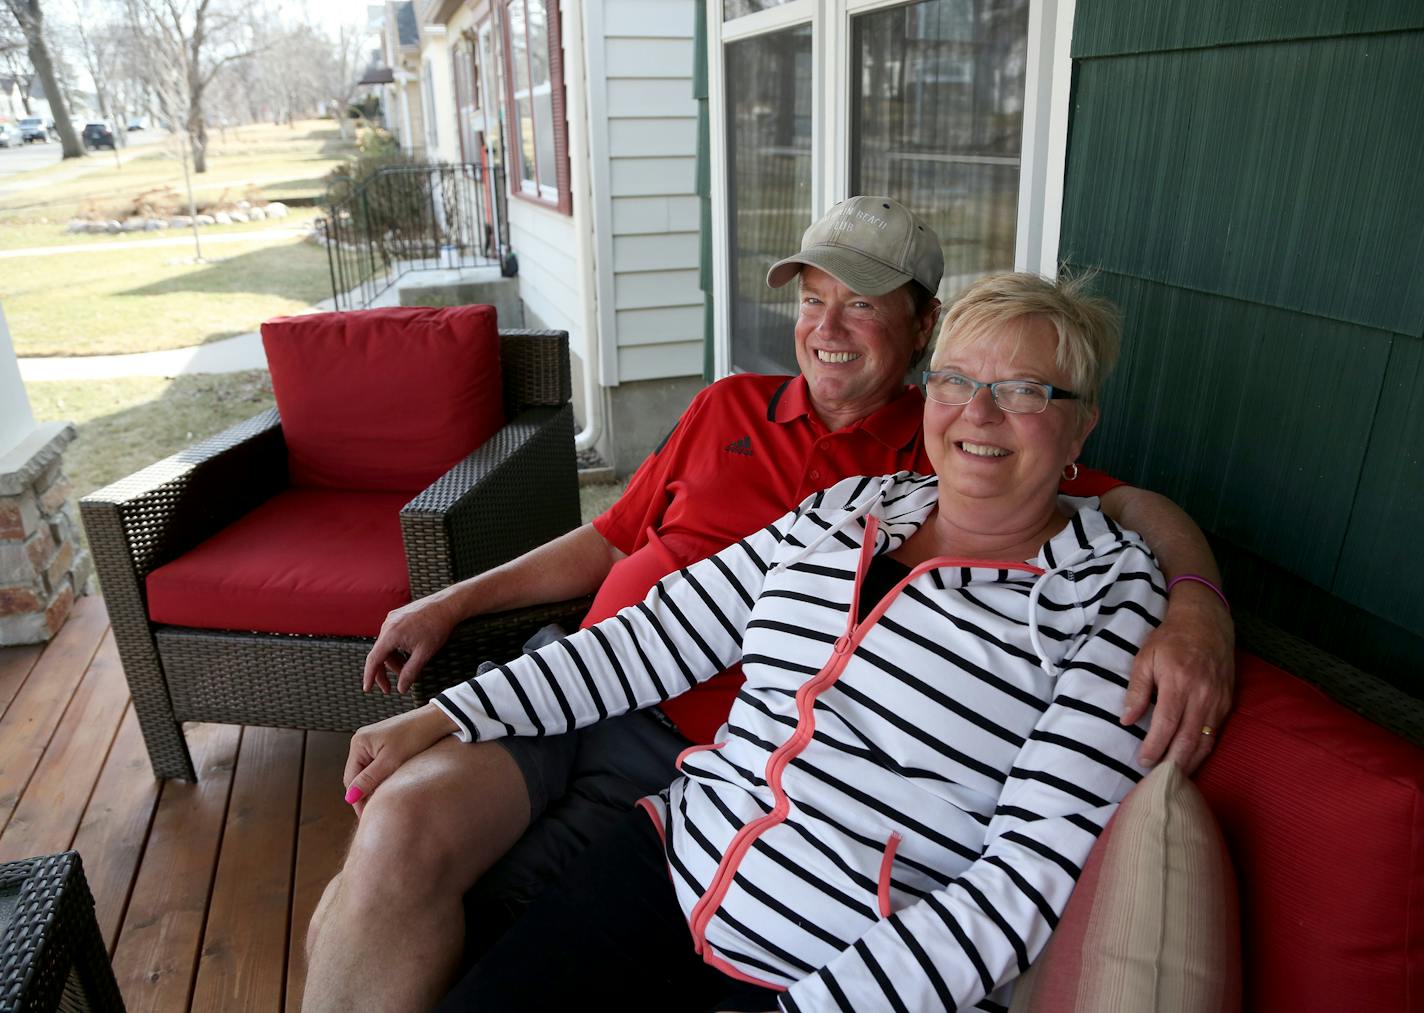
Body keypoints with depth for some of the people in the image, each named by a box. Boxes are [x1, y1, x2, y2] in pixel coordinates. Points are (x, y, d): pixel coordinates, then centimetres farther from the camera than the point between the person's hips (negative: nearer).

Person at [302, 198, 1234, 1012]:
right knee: (405, 823, -22)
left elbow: (1136, 509, -1)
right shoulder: (730, 406, 15)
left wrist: (1198, 607, -23)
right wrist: (451, 603, 19)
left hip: (686, 751, -4)